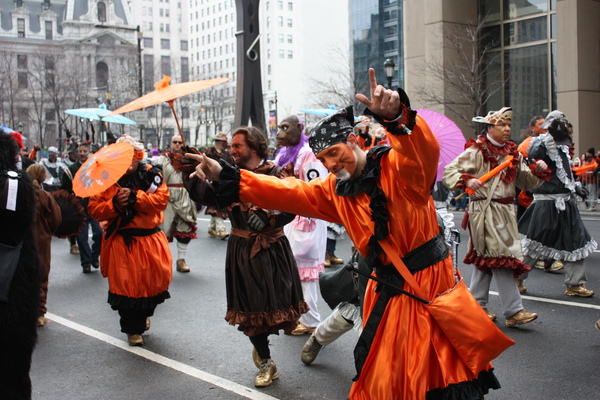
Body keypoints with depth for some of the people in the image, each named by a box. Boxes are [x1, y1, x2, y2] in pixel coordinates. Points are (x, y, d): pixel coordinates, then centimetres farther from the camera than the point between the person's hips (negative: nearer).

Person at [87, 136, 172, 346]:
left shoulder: (150, 174, 2)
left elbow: (162, 198, -12)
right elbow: (94, 208, -3)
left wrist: (134, 196, -21)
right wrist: (114, 205, -21)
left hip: (150, 239, 2)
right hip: (121, 241, -1)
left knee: (154, 279, 9)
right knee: (126, 284, -1)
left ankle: (144, 314, 40)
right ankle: (133, 329, 18)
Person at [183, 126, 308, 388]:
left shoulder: (274, 174, -7)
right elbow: (205, 196, -7)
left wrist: (268, 220, -30)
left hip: (272, 248, -3)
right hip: (242, 250, 3)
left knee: (275, 300, 3)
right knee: (250, 305, 8)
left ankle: (261, 344, 35)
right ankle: (266, 363, 24)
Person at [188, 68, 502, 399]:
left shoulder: (398, 167, -15)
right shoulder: (335, 190, 6)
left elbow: (425, 149, -36)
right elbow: (286, 192, 8)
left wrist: (395, 115, -57)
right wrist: (224, 176, 2)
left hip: (429, 281, -6)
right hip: (386, 294, 6)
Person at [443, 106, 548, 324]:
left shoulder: (513, 152, 14)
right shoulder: (477, 151, -6)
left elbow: (525, 181, 15)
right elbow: (449, 171, -9)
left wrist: (538, 171, -3)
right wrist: (466, 180, -26)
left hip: (506, 210, 7)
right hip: (485, 210, -7)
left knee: (485, 259, 14)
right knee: (501, 257, -10)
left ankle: (477, 305, 24)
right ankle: (514, 311, -7)